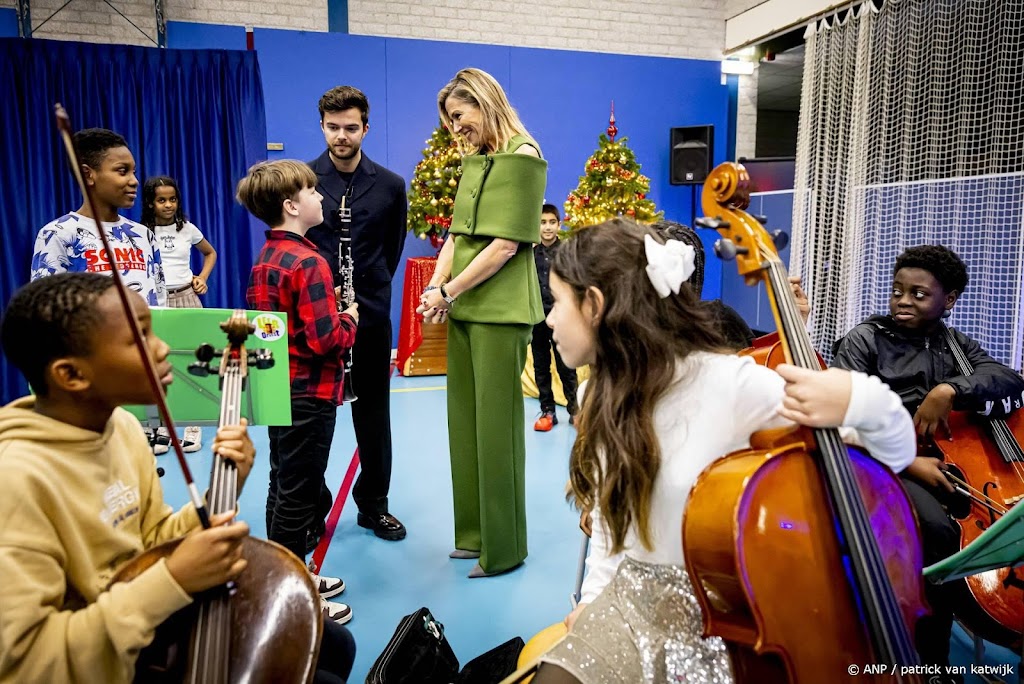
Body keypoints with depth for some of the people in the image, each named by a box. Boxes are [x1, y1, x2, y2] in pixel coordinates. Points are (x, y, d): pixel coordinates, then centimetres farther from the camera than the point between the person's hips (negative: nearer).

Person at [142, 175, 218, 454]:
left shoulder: (187, 228, 5)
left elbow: (210, 253, 20)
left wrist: (203, 278, 7)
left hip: (186, 298, 1)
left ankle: (193, 426, 12)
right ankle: (159, 427, 12)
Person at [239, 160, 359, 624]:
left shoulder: (264, 259, 8)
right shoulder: (309, 263, -20)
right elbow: (326, 340, -26)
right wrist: (350, 319, -6)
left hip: (278, 389, 10)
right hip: (310, 394, -9)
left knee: (284, 486, 18)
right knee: (299, 495, 1)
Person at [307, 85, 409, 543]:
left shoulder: (390, 185, 2)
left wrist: (364, 290, 5)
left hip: (370, 314, 1)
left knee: (373, 412, 10)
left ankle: (373, 504, 26)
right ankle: (311, 507, 23)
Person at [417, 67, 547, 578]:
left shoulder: (521, 157, -7)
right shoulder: (474, 160, 16)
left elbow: (506, 245, -14)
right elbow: (457, 234, 13)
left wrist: (450, 290, -13)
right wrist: (435, 288, -2)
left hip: (500, 309, -8)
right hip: (465, 307, 8)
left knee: (496, 426, -1)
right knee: (465, 421, 11)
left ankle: (503, 549, 13)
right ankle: (475, 534, 26)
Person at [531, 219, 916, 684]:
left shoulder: (731, 383, -21)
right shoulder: (605, 395, 0)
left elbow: (896, 453, -16)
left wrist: (859, 399, -36)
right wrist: (594, 595, 5)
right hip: (634, 602, 5)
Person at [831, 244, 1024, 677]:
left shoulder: (955, 344, 17)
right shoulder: (863, 340, 1)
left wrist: (950, 390, -19)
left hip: (950, 463, 5)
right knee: (939, 530, -31)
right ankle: (932, 658, -15)